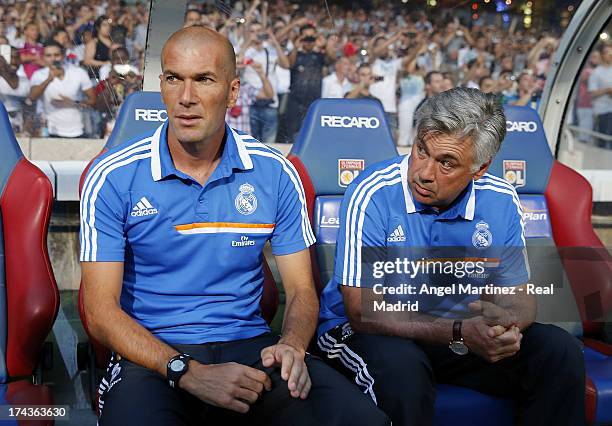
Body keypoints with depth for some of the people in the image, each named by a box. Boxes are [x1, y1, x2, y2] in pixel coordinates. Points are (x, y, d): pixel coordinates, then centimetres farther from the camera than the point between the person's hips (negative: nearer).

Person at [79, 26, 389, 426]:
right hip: (154, 356, -2)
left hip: (251, 346, 2)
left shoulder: (275, 173, 4)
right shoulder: (113, 178, -4)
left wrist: (292, 346, -16)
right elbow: (101, 310, -7)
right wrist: (191, 374, -20)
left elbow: (301, 290, 8)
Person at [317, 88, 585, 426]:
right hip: (367, 333, -4)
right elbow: (363, 313, -22)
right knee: (402, 367, -37)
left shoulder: (500, 202, -5)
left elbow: (518, 296, 2)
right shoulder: (372, 195, -20)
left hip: (466, 334, 5)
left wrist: (507, 322, -25)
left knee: (560, 351, -14)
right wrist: (460, 332, -34)